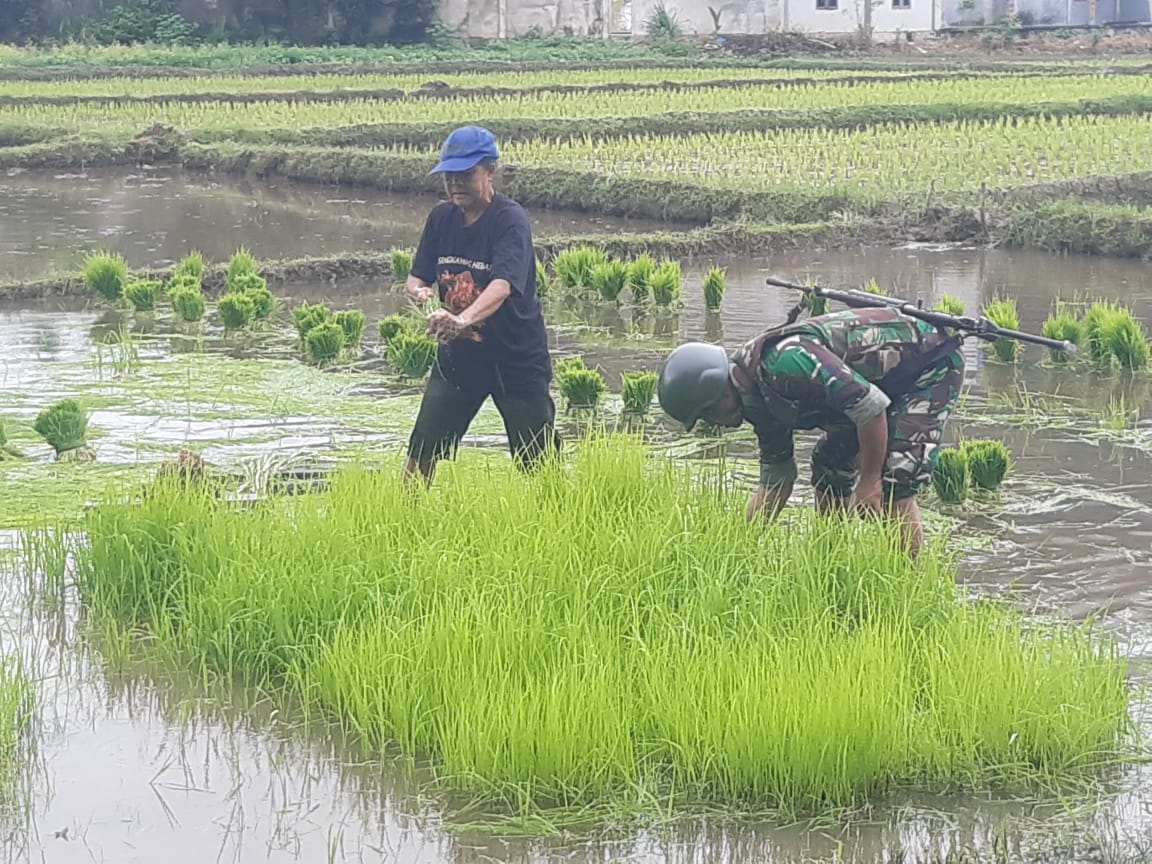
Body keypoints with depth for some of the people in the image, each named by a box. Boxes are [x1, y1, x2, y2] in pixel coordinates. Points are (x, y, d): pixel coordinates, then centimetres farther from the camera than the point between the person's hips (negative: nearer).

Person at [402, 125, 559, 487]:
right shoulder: (442, 217, 1)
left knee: (538, 462, 1)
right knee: (422, 449, 3)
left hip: (516, 358, -5)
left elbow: (502, 285, -33)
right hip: (458, 355, 5)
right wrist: (419, 290, -21)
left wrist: (464, 319, -52)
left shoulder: (510, 219, -18)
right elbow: (417, 276, 6)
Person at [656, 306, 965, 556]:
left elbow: (870, 405, -32)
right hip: (886, 380, 10)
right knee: (828, 468, 14)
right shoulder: (759, 397, 0)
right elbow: (774, 479, 9)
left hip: (933, 363, -10)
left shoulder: (785, 363, -32)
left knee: (893, 485, -19)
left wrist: (869, 481, -23)